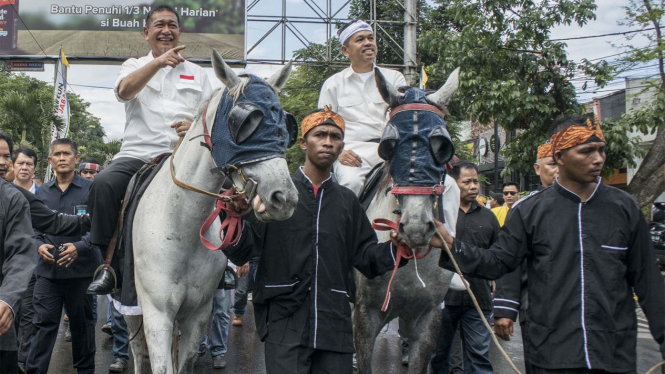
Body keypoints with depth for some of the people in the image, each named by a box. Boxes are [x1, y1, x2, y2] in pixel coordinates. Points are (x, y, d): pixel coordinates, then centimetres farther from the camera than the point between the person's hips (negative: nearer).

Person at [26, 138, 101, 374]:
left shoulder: (91, 189, -2)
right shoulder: (42, 193, 9)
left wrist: (79, 247, -20)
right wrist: (39, 245, -7)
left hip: (81, 269, -2)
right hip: (47, 270, 2)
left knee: (82, 323, 11)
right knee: (43, 323, 1)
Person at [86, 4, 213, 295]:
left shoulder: (197, 73, 22)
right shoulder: (135, 66, 19)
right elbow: (124, 91, -6)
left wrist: (195, 126, -9)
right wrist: (159, 62, -20)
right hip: (138, 153, 0)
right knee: (104, 183, -30)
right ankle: (109, 264, -22)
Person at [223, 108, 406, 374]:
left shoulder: (347, 201, 13)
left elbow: (365, 257, 12)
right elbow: (242, 252, -3)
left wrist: (394, 248, -8)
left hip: (335, 324, 4)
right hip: (284, 321, -3)